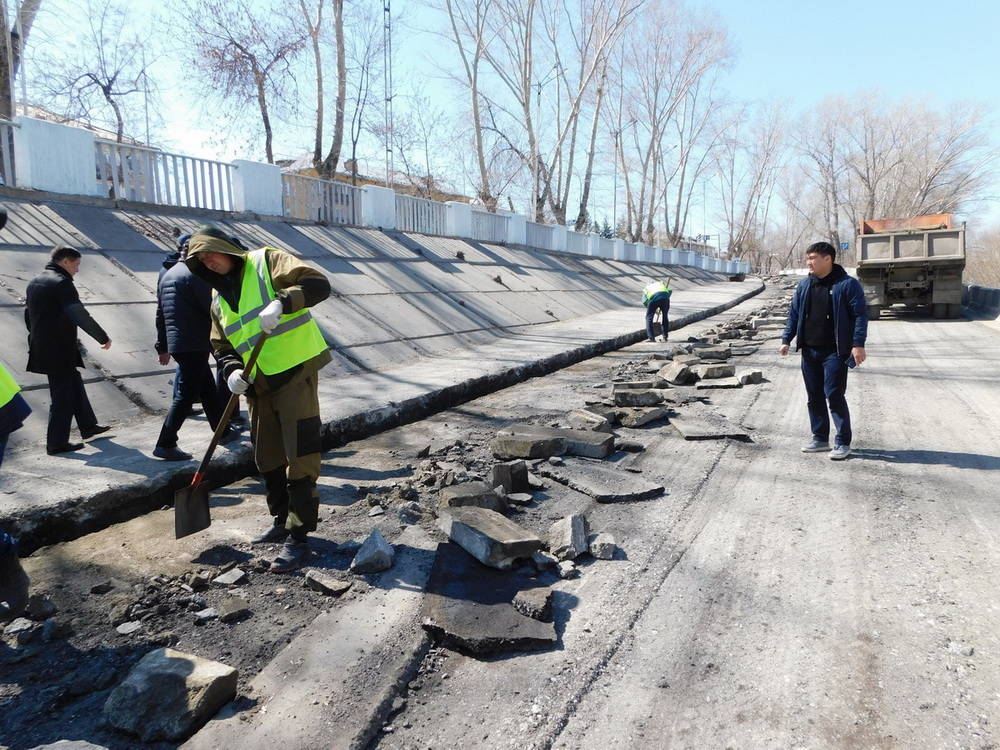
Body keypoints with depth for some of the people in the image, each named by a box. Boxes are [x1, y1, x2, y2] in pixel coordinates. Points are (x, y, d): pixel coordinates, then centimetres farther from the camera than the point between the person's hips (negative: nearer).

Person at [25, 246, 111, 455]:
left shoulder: (34, 283, 13)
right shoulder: (62, 283, -16)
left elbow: (28, 315, 20)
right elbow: (80, 315, -20)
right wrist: (103, 338, -12)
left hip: (41, 349, 10)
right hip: (59, 351, -9)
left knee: (75, 385, 21)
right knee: (63, 395, -1)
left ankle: (88, 426, 32)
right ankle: (57, 443, 5)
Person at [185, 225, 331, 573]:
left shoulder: (266, 261, -3)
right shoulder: (219, 300, 17)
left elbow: (318, 283, -16)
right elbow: (222, 346, 16)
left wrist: (281, 302, -32)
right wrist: (232, 370, -6)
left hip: (296, 374, -8)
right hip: (259, 385, 8)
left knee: (300, 456, -7)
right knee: (267, 458, 16)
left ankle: (299, 537, -2)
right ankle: (282, 520, 33)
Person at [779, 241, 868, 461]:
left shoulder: (847, 284, -6)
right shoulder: (804, 285, 11)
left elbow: (860, 315, -9)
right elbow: (794, 314, 16)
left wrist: (858, 344, -16)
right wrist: (786, 340, 9)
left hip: (835, 352, -6)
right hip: (809, 351, 6)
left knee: (834, 395, -6)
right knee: (814, 397, 10)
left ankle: (843, 442, 5)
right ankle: (820, 439, 22)